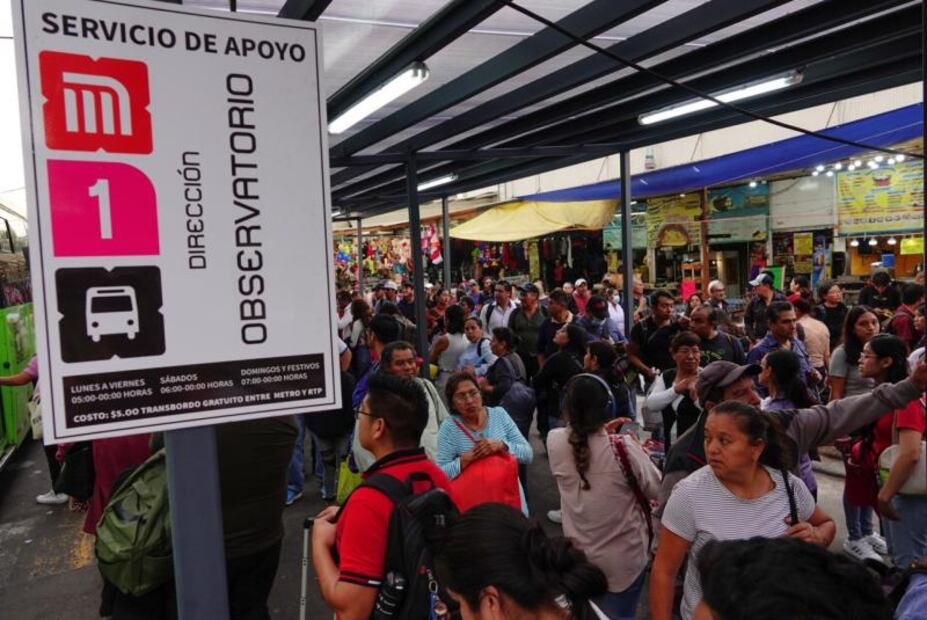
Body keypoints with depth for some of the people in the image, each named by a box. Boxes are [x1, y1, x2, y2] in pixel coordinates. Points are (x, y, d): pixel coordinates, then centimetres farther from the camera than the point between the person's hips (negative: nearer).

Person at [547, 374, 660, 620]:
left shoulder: (555, 442, -17)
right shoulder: (623, 447, -27)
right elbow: (655, 490, -11)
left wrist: (601, 431, 9)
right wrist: (640, 454, 3)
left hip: (578, 558, 3)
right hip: (624, 561, -2)